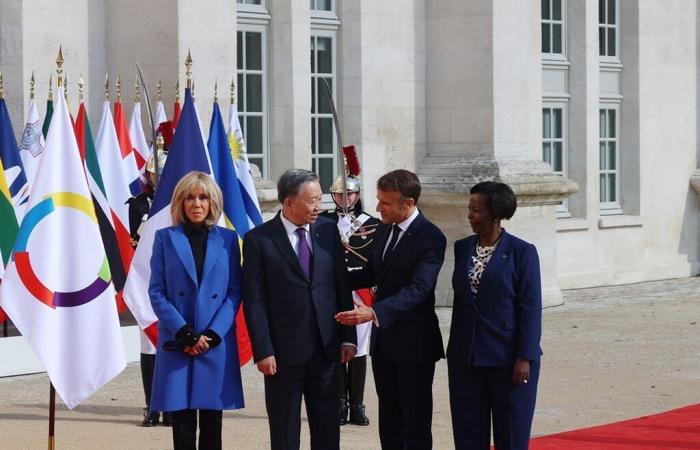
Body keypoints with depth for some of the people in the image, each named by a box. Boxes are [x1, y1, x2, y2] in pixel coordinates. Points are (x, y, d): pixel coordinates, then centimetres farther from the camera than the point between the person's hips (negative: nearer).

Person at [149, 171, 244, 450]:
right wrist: (186, 334, -10)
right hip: (176, 344, -1)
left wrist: (213, 334, -9)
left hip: (217, 343, 1)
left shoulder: (227, 239, 8)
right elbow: (157, 292, 0)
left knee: (212, 425, 4)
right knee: (182, 426, -1)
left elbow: (235, 291, 4)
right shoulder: (165, 238, 5)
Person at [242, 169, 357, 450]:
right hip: (284, 350, -3)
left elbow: (342, 287, 8)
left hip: (326, 346, 4)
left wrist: (348, 337, 3)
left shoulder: (328, 230, 5)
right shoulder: (259, 239, -6)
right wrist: (262, 351, -12)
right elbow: (254, 300, -7)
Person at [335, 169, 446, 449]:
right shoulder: (384, 230, 9)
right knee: (389, 419, 13)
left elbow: (418, 289, -28)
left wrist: (374, 312, -40)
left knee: (415, 421, 1)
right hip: (383, 340, 8)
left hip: (413, 342, -8)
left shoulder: (430, 238, -17)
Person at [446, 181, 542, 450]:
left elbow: (530, 308, -8)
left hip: (507, 356, -5)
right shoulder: (462, 248, 8)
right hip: (466, 357, 5)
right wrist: (455, 350, 13)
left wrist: (525, 358, -13)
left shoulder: (521, 252, -7)